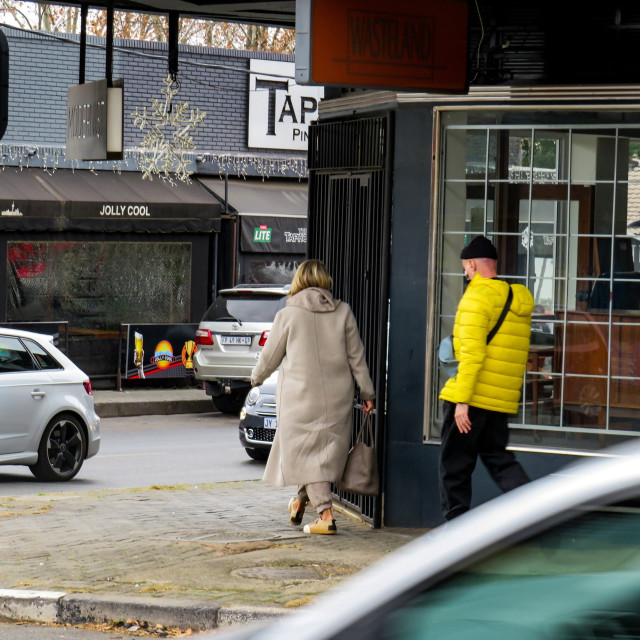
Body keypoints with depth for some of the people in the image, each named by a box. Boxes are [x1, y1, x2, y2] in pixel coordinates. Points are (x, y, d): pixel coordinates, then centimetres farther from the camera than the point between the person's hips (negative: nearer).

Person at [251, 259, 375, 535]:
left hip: (300, 396, -3)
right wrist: (367, 392, 11)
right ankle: (301, 500, 31)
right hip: (337, 397, 3)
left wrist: (257, 377, 24)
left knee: (307, 453, 0)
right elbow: (356, 356, 5)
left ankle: (326, 515, -10)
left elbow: (270, 357, 4)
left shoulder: (288, 315, -5)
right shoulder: (343, 312, 2)